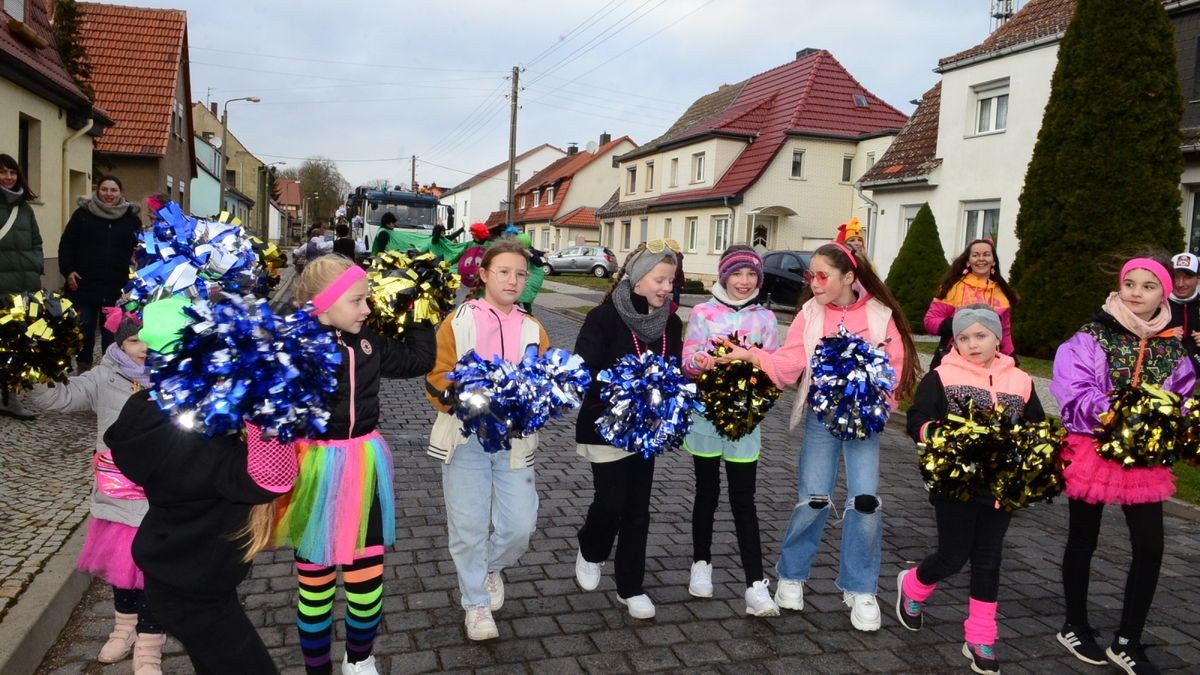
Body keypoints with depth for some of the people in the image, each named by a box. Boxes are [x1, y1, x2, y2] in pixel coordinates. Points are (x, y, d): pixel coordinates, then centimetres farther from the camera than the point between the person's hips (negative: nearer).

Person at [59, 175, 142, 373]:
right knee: (84, 331, 8)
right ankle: (83, 371, 21)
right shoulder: (82, 214, 3)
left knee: (113, 333, 7)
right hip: (85, 285, 0)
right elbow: (66, 245, 5)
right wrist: (68, 271, -6)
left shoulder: (131, 217, 5)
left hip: (117, 288, 0)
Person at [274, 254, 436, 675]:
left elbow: (418, 359, 17)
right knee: (315, 578, 13)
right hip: (314, 469, -4)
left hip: (363, 466, 5)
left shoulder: (368, 342, 2)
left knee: (367, 578, 10)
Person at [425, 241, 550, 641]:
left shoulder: (533, 330, 9)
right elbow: (436, 383, -5)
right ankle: (476, 604, 26)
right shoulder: (458, 322, -1)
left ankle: (492, 566, 34)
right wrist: (460, 391, -25)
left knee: (520, 525, 0)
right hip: (466, 437, -2)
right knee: (468, 527, 3)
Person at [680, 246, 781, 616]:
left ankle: (756, 585, 0)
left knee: (744, 500, 0)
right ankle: (701, 564, 30)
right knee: (707, 493, 12)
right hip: (706, 415, -1)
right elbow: (688, 361, -7)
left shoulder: (765, 318, 3)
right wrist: (699, 361, -29)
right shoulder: (702, 313, -2)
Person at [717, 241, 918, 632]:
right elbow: (790, 362, -9)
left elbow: (893, 369, -2)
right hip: (820, 416, 1)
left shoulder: (880, 315, -4)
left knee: (865, 501, -7)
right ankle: (791, 576, 22)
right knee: (814, 500, 0)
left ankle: (860, 589, 12)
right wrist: (750, 355, -24)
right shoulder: (811, 313, 0)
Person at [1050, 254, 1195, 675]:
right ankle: (1075, 627, 28)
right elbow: (1073, 394, -17)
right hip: (1092, 450, -4)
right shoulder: (1091, 337, -10)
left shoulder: (1173, 349, 4)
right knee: (1083, 541, 10)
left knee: (1150, 548, 4)